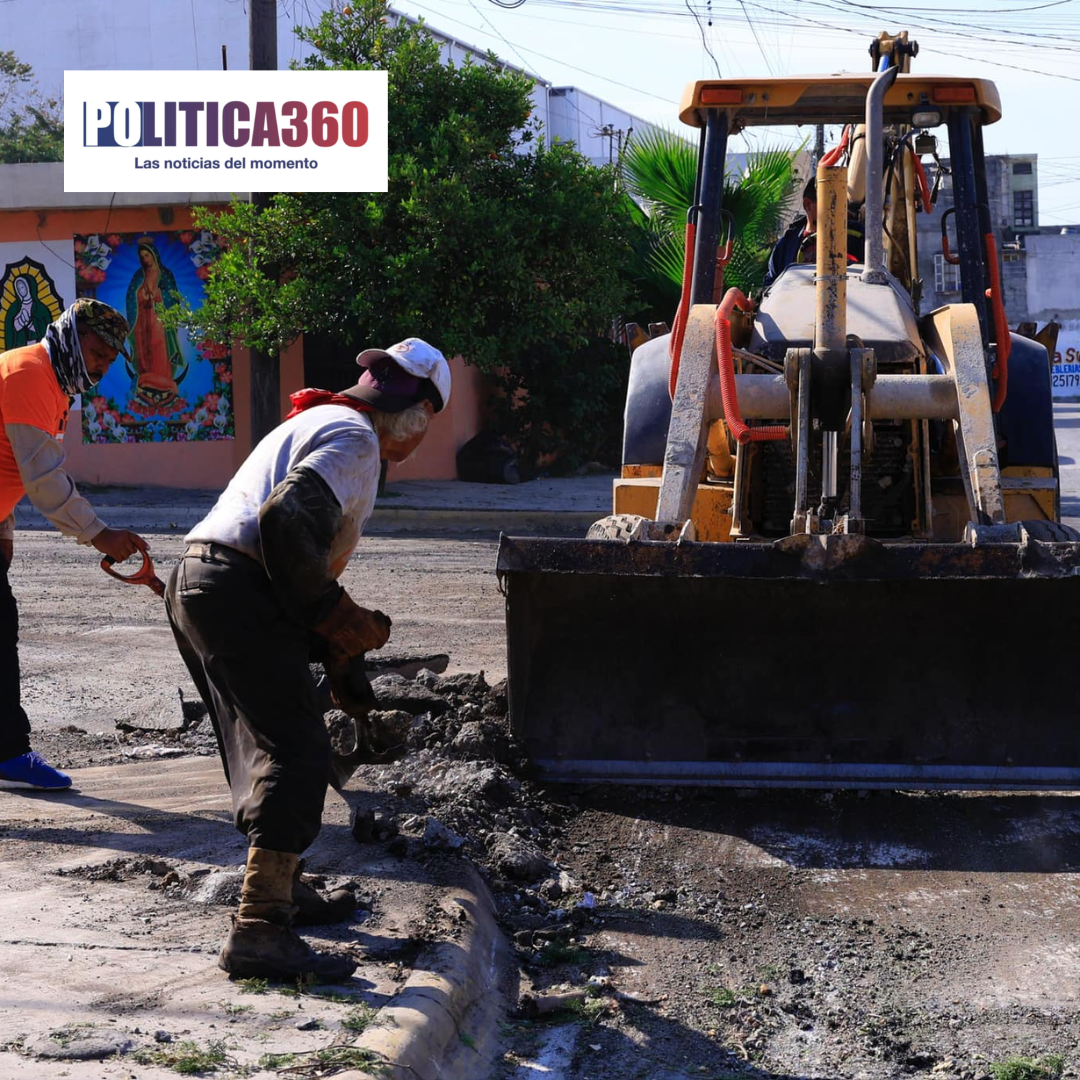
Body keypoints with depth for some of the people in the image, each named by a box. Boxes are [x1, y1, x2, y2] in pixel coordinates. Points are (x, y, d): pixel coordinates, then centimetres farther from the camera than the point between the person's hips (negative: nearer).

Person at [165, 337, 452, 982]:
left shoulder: (318, 424, 27)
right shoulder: (354, 437, -7)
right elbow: (285, 521, -25)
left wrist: (350, 680, 33)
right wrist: (333, 614, -11)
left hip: (197, 586, 11)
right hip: (239, 591, -11)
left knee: (268, 748, 23)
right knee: (298, 754, -11)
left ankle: (280, 890, 37)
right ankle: (259, 932, -15)